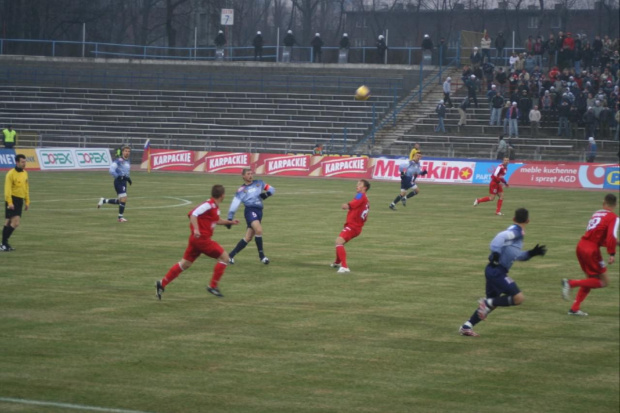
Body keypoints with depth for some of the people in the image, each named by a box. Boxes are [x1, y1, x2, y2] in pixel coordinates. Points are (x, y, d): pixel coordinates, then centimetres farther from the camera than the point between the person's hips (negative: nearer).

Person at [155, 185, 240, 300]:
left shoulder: (215, 207, 14)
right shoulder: (209, 205, -14)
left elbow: (217, 221, 33)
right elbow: (193, 214, -21)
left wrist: (230, 222, 32)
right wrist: (196, 229, -30)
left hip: (196, 238, 10)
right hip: (202, 238, -10)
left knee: (185, 263, 11)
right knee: (224, 257, -4)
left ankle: (162, 284, 9)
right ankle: (212, 286, 0)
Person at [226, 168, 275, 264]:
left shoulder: (258, 183, 17)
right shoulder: (241, 190, 6)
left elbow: (271, 189, 20)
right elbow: (234, 205, 2)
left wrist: (267, 193, -3)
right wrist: (230, 219, -4)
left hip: (259, 212, 5)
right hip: (250, 210, -5)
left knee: (248, 237, 4)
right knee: (259, 230, -28)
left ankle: (231, 255, 16)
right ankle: (261, 255, -19)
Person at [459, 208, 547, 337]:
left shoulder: (516, 232, 20)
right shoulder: (516, 231, -9)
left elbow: (516, 256, 27)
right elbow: (501, 237, -27)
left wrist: (532, 253, 20)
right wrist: (496, 252, -34)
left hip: (494, 271, 10)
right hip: (497, 271, -10)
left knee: (492, 303, 19)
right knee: (519, 298, -15)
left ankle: (466, 327, 19)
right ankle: (487, 303, -9)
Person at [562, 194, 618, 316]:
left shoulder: (596, 214, 17)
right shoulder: (613, 218, -5)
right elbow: (611, 236, -20)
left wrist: (614, 242, 29)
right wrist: (612, 254, -20)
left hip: (581, 245, 8)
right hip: (592, 250, -8)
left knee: (591, 280, 21)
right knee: (604, 282, 3)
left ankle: (574, 308, 15)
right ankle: (571, 283, -10)